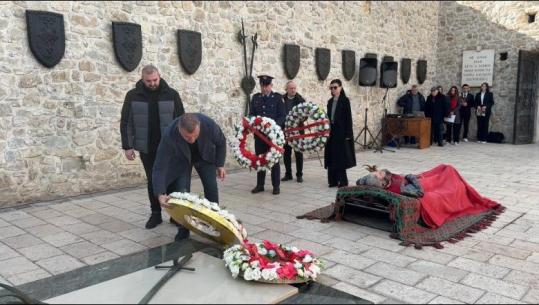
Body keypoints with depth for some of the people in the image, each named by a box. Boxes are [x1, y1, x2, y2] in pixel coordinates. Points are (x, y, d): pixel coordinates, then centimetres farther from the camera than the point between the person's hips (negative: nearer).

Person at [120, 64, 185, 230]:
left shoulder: (171, 94, -2)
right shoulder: (133, 96, -1)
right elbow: (125, 123, 2)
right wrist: (127, 146, -3)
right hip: (146, 148, 1)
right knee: (152, 181, 9)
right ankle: (156, 214, 20)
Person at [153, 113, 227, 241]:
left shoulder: (209, 125, -37)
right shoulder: (169, 135, -40)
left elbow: (221, 142, -13)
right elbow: (160, 167, -35)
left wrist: (220, 164, -11)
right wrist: (160, 194, -44)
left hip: (205, 155, 1)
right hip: (181, 159, -1)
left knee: (211, 188, -4)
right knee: (181, 191, -13)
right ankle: (183, 228, 6)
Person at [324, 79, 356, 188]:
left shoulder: (345, 100, -6)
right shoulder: (330, 101, 12)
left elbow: (348, 118, -10)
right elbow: (328, 117, 14)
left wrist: (348, 134, -15)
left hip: (341, 132, -6)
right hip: (331, 131, 6)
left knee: (341, 156, -4)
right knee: (332, 156, 7)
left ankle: (343, 181, 3)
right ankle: (333, 180, 14)